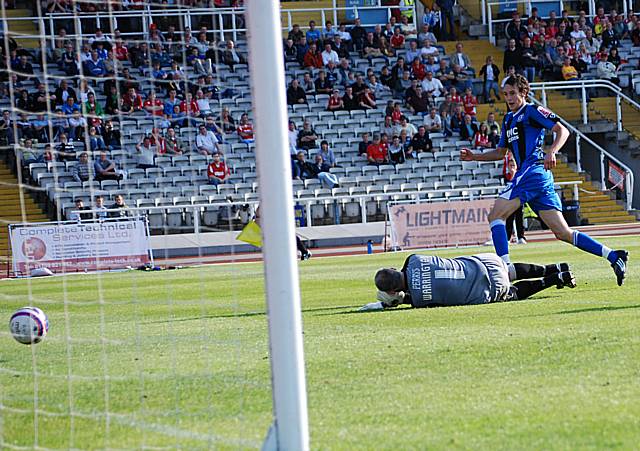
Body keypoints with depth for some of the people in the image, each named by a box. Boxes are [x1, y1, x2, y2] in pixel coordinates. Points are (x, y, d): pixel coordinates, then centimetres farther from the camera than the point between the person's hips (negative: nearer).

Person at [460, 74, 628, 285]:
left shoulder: (532, 111, 0)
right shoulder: (508, 119, 26)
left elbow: (562, 131, -9)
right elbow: (500, 152, 34)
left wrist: (551, 152, -26)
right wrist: (474, 157, 23)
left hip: (533, 171, -9)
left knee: (496, 215, -13)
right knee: (563, 233, 2)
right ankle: (613, 256, 1)